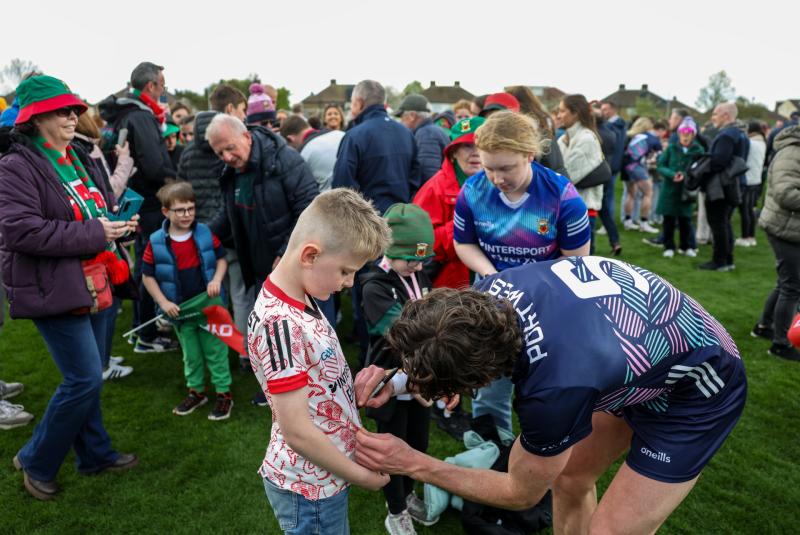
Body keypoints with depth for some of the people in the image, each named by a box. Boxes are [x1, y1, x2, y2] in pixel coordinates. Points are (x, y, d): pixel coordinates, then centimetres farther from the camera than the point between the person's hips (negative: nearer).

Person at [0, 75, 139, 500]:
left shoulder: (78, 160, 13)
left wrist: (117, 224, 4)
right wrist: (94, 234, -21)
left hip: (94, 285, 8)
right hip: (56, 290, -8)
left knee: (86, 377, 17)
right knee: (85, 378, -6)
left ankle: (95, 453, 32)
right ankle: (37, 462, 17)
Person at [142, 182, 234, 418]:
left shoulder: (205, 233, -7)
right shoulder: (156, 242, -9)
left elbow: (221, 258, 5)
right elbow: (148, 276, -1)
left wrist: (217, 279, -13)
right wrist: (163, 302, -10)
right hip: (180, 310, 1)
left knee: (215, 350, 9)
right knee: (191, 354, 17)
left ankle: (224, 393, 21)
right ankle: (196, 391, 35)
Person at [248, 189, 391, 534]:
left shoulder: (301, 298, -2)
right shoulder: (279, 322, -29)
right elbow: (296, 430, -26)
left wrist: (355, 382, -4)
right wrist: (362, 476, -14)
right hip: (308, 486, -8)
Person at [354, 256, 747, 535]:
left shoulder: (556, 387, -42)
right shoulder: (492, 293, -25)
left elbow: (522, 493, -18)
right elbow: (442, 355, 1)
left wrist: (412, 464, -20)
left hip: (697, 393, -6)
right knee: (568, 480, 13)